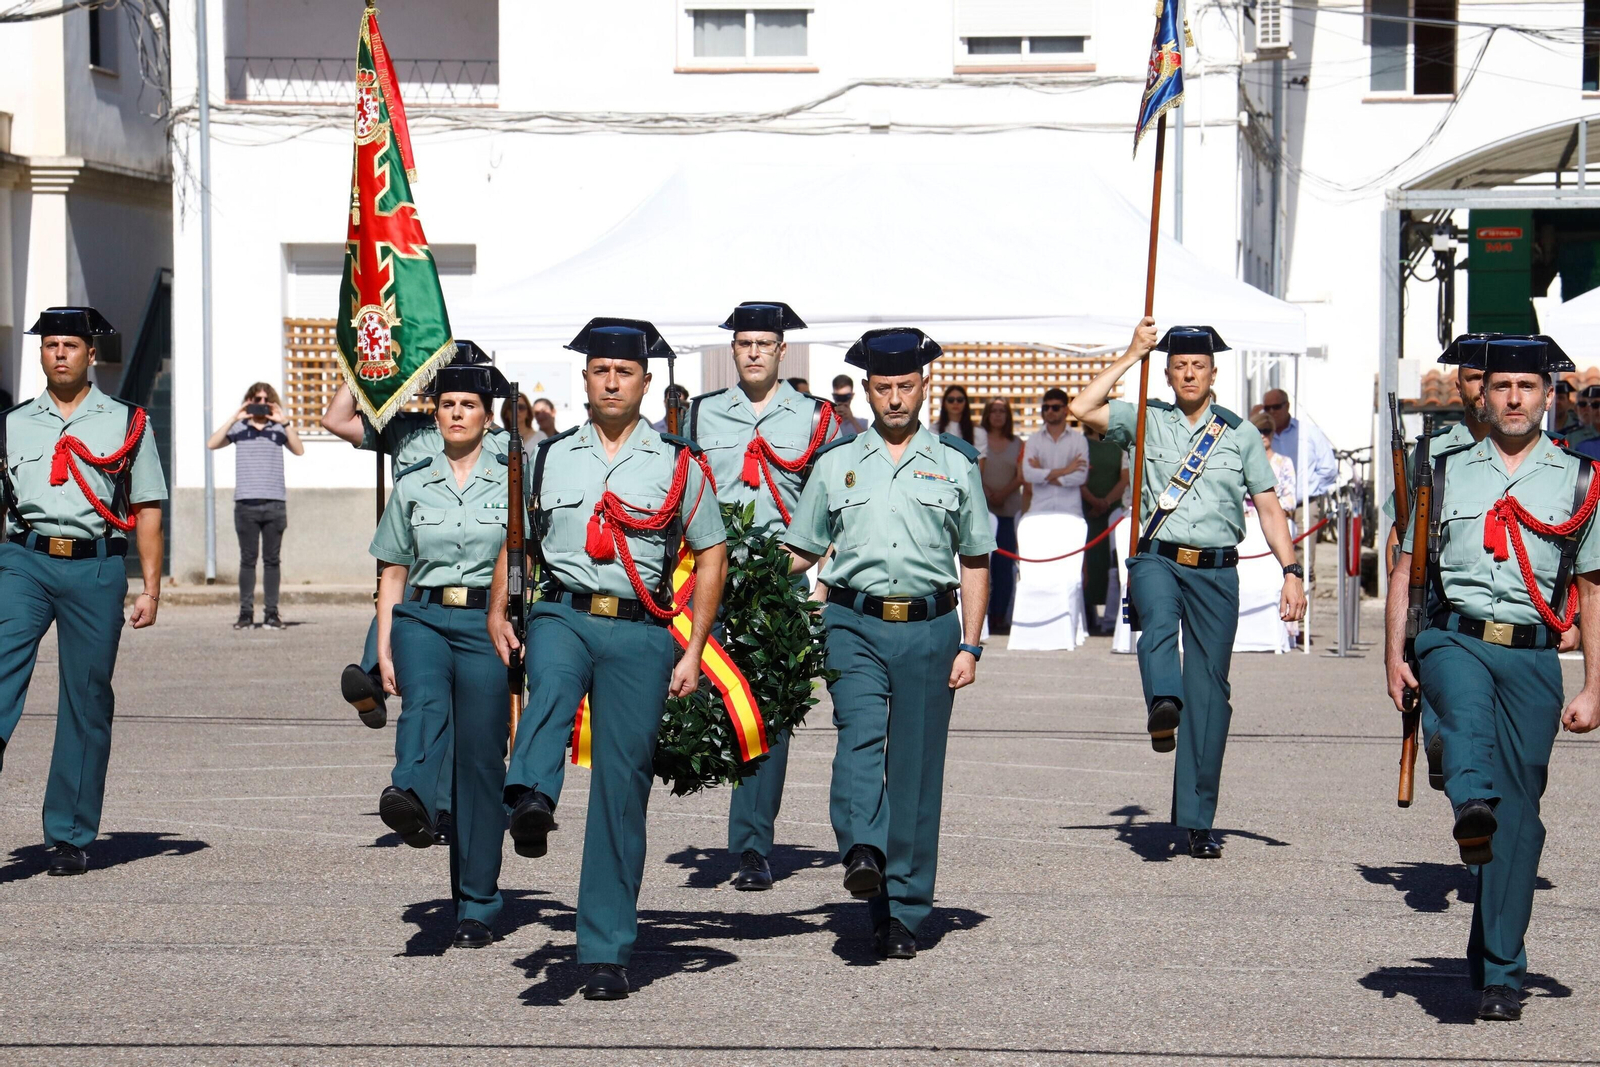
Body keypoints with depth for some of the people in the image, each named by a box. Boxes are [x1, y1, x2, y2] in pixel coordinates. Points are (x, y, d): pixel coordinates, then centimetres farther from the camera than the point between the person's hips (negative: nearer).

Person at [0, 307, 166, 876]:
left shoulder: (127, 423, 13)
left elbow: (147, 509, 11)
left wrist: (150, 588, 4)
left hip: (96, 568, 0)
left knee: (86, 704, 1)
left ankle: (70, 836, 10)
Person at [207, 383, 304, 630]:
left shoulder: (279, 428, 9)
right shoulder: (239, 428, 9)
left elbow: (299, 450, -4)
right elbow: (212, 444, -4)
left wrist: (285, 422, -11)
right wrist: (234, 419, -10)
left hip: (275, 503, 0)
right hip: (246, 504, 0)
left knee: (271, 560, 2)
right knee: (248, 560, 1)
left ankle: (271, 613, 5)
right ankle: (245, 613, 3)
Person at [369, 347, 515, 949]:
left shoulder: (513, 483, 7)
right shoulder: (412, 484, 12)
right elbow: (393, 572, 13)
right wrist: (384, 650, 4)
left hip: (489, 624, -1)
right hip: (423, 617, 1)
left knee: (479, 760, -3)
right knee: (425, 702, -32)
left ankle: (476, 908, 5)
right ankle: (411, 801, -61)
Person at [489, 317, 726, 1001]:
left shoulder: (677, 465, 10)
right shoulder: (549, 458, 13)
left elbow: (712, 554, 13)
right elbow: (514, 539, 22)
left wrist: (693, 652, 5)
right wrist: (497, 612, 6)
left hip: (639, 632, 0)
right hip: (562, 615, 1)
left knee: (621, 790, -3)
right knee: (552, 682, -37)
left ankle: (605, 952, 3)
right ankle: (530, 799, -66)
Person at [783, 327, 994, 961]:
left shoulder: (956, 464, 11)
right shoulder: (836, 463, 11)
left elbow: (975, 561, 14)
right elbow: (799, 552, 15)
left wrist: (969, 646, 6)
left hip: (929, 629, 0)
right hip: (856, 626, 0)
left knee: (915, 769, 0)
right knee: (860, 732, -26)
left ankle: (902, 913, 6)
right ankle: (863, 855, -39)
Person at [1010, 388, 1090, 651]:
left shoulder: (1078, 440, 7)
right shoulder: (1034, 441, 12)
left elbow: (1081, 476, -6)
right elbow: (1028, 473, -3)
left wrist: (1045, 475, -6)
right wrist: (1063, 471, -9)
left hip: (1070, 513, -2)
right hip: (1039, 513, 2)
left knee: (1068, 572, -8)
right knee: (1035, 574, -5)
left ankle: (1067, 631, -6)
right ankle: (1035, 631, -5)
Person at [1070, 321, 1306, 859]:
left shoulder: (1239, 432, 14)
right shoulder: (1147, 420, 11)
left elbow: (1269, 507, 13)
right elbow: (1083, 408, -4)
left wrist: (1291, 571, 3)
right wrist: (1131, 354, 0)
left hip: (1216, 570, 1)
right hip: (1157, 558, -1)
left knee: (1209, 690, -2)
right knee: (1159, 616, -37)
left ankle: (1197, 821, 2)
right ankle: (1163, 704, -61)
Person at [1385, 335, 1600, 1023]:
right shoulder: (1446, 471, 15)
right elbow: (1407, 569, 16)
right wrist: (1394, 656, 4)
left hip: (1533, 655, 0)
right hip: (1455, 637, 0)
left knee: (1519, 813, -3)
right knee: (1466, 704, -36)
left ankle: (1499, 973, 2)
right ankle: (1472, 808, -64)